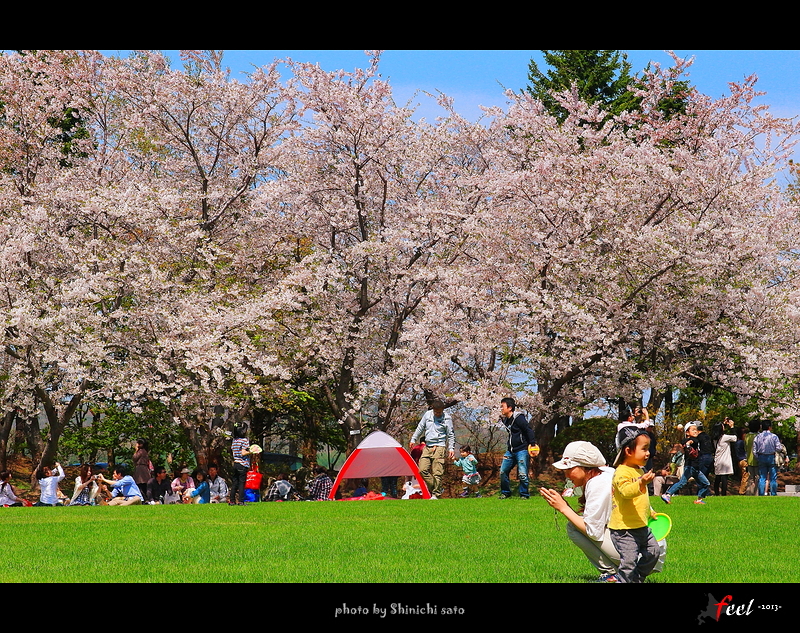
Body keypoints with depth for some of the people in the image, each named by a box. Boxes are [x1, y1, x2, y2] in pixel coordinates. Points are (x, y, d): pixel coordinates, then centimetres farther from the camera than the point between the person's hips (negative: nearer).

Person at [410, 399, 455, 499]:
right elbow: (420, 428, 20)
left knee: (437, 473, -8)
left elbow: (451, 435, 1)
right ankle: (433, 487, 10)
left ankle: (435, 494, -4)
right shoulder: (428, 414, 7)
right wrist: (413, 440, 21)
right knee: (422, 470, -5)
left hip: (439, 447, -5)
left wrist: (451, 448, -3)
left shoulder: (446, 418, -4)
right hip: (427, 446, 5)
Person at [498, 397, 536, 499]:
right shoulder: (505, 420, 11)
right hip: (510, 451, 8)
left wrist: (532, 444, -18)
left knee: (522, 473, -8)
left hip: (521, 450, -8)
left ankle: (524, 494, 3)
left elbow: (529, 430, -14)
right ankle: (505, 492, 18)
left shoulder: (519, 418, -14)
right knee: (503, 471, 6)